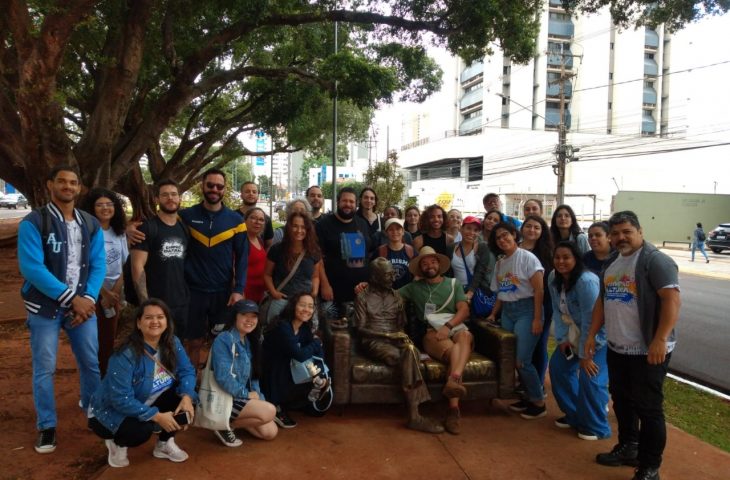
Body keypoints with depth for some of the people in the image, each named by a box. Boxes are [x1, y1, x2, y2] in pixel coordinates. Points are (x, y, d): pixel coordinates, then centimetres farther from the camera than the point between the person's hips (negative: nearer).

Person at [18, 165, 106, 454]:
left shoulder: (91, 225, 5)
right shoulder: (33, 223, -9)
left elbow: (98, 265, 2)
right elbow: (32, 268, -17)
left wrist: (88, 299, -13)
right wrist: (71, 298, -19)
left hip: (82, 304, 4)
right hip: (44, 307, -3)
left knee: (92, 362, 11)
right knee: (44, 369, 5)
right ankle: (47, 426, 21)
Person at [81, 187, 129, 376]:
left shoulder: (119, 232, 6)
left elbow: (125, 264, 6)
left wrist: (116, 291, -5)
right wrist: (105, 293, -11)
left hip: (115, 292, 5)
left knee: (109, 339, 11)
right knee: (94, 339, 1)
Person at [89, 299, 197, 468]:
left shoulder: (172, 343, -11)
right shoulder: (126, 355, -29)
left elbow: (186, 371, -8)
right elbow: (121, 399, -32)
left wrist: (187, 397, -29)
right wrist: (157, 416, -32)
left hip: (149, 403, 6)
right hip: (114, 412, -6)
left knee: (186, 396, -17)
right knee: (142, 430, -35)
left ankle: (165, 443, 6)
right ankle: (117, 444, 2)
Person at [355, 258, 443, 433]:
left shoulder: (396, 296, 19)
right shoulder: (362, 297, 3)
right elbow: (360, 329, -4)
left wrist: (402, 336, -7)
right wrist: (386, 334, -16)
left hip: (395, 339, 4)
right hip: (373, 340, -4)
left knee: (410, 350, -36)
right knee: (409, 358, -35)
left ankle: (413, 415, -42)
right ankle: (414, 415, -36)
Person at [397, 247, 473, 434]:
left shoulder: (454, 284, 21)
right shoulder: (414, 287, 21)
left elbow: (464, 310, 8)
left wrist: (449, 325, -12)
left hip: (456, 328, 1)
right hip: (432, 333, -1)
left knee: (465, 336, -36)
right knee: (453, 351, -34)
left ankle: (454, 380, -58)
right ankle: (454, 408, -47)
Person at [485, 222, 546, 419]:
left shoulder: (527, 258, -7)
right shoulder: (499, 263, 13)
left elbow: (538, 290, -11)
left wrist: (537, 318, -15)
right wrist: (493, 314, 12)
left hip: (526, 310, -7)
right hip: (507, 311, 7)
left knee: (522, 360, -9)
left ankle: (539, 402, 8)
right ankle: (529, 396, 21)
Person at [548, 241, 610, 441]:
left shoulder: (586, 281, -30)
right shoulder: (554, 279, -6)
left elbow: (590, 321, -28)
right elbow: (557, 311, 1)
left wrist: (585, 354, -23)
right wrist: (562, 338, -7)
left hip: (597, 336, -8)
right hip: (574, 334, 8)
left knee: (589, 378, -14)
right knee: (558, 366, 7)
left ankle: (596, 427, 8)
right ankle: (574, 414, 26)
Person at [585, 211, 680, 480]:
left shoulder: (655, 260, -13)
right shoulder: (611, 263, 12)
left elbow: (672, 299, -21)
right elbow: (602, 301, 18)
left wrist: (660, 340, -27)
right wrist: (592, 334, 13)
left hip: (647, 351, -8)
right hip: (616, 348, 8)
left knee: (648, 408, 1)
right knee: (621, 400, 19)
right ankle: (628, 448, 37)